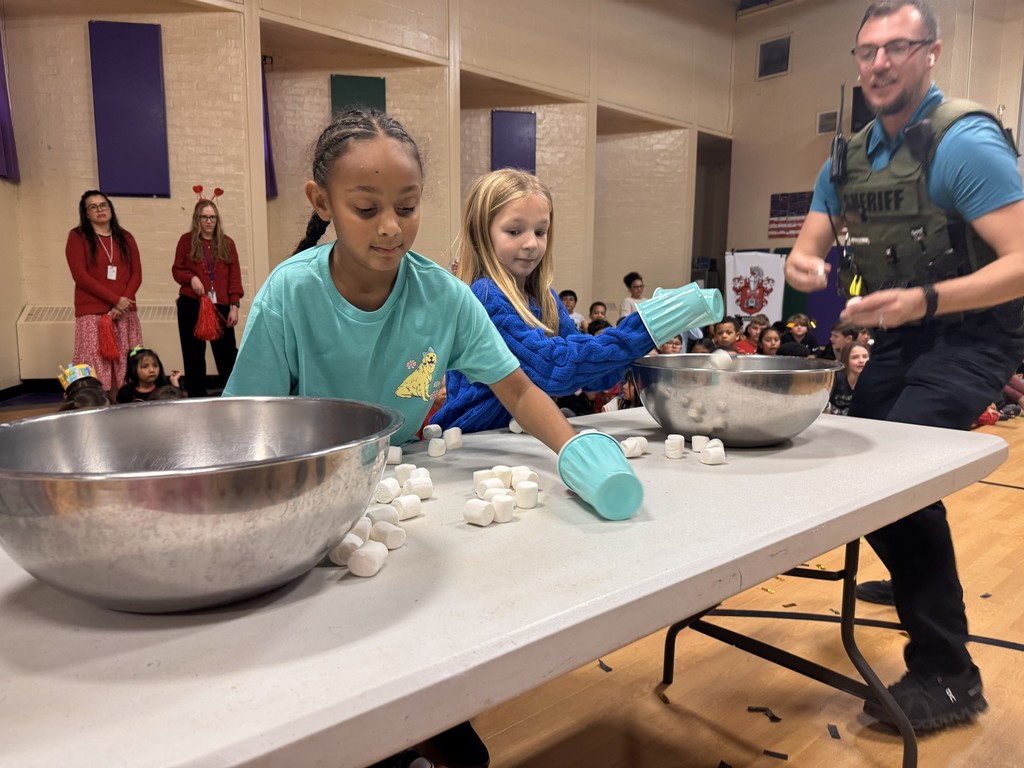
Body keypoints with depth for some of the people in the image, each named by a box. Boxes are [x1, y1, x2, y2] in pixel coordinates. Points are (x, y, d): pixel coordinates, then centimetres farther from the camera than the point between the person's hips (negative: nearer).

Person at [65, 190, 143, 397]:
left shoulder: (125, 237, 15)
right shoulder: (77, 236, 4)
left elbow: (136, 274, 8)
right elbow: (80, 275, -5)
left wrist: (122, 303, -7)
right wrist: (115, 299, -13)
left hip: (124, 313, 3)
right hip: (92, 314, -3)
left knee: (125, 370, 0)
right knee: (95, 372, -8)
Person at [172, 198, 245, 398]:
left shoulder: (227, 243, 9)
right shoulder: (186, 240, 7)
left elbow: (234, 276, 5)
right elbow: (176, 270, 8)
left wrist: (234, 305, -2)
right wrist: (191, 278, -14)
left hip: (220, 306, 0)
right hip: (191, 305, 0)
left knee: (227, 352, 1)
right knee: (193, 354, 5)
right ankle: (197, 398, 13)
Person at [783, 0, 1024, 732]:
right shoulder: (848, 158, 5)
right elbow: (807, 251, 3)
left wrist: (925, 299, -41)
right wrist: (805, 268, -22)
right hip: (899, 336, 8)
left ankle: (948, 675, -7)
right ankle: (913, 580, 45)